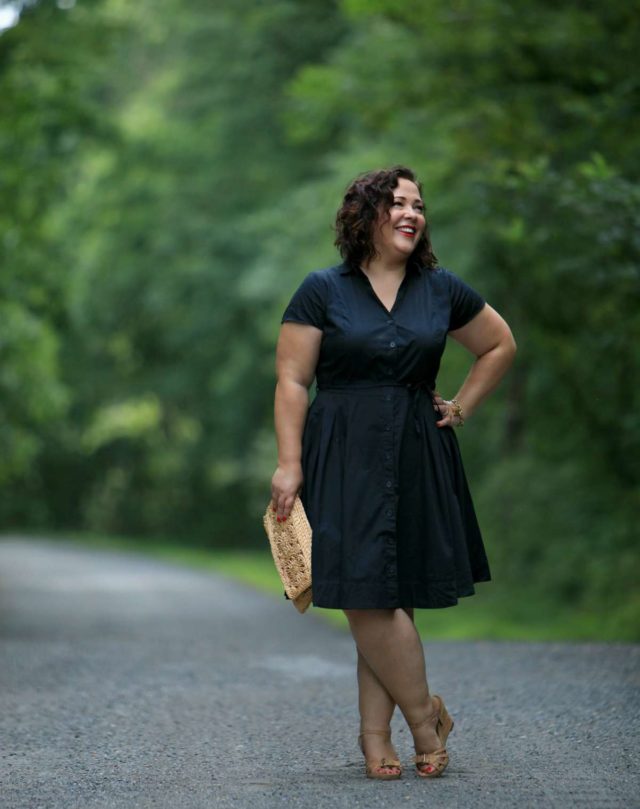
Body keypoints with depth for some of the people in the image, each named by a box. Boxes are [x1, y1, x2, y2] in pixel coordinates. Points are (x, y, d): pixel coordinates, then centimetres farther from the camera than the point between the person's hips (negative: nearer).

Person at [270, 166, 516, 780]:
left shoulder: (442, 290, 9)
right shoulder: (322, 291, 0)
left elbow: (500, 345, 23)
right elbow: (292, 380, -3)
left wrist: (462, 407, 13)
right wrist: (289, 463, -11)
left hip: (418, 457, 3)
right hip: (344, 457, -3)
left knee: (385, 598, 3)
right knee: (368, 597, -9)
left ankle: (375, 736, 10)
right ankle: (425, 716, 7)